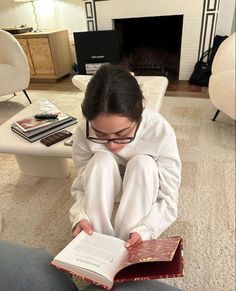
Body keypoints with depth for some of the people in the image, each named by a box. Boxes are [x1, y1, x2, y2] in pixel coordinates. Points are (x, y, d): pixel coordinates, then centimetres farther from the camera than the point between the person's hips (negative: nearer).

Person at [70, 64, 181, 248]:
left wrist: (144, 231, -42)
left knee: (143, 163, -32)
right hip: (103, 190, 1)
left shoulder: (161, 132, -32)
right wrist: (80, 216, -36)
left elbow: (168, 200, -26)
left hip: (143, 190, 0)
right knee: (102, 161, -31)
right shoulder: (84, 133, -28)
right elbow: (81, 187, -17)